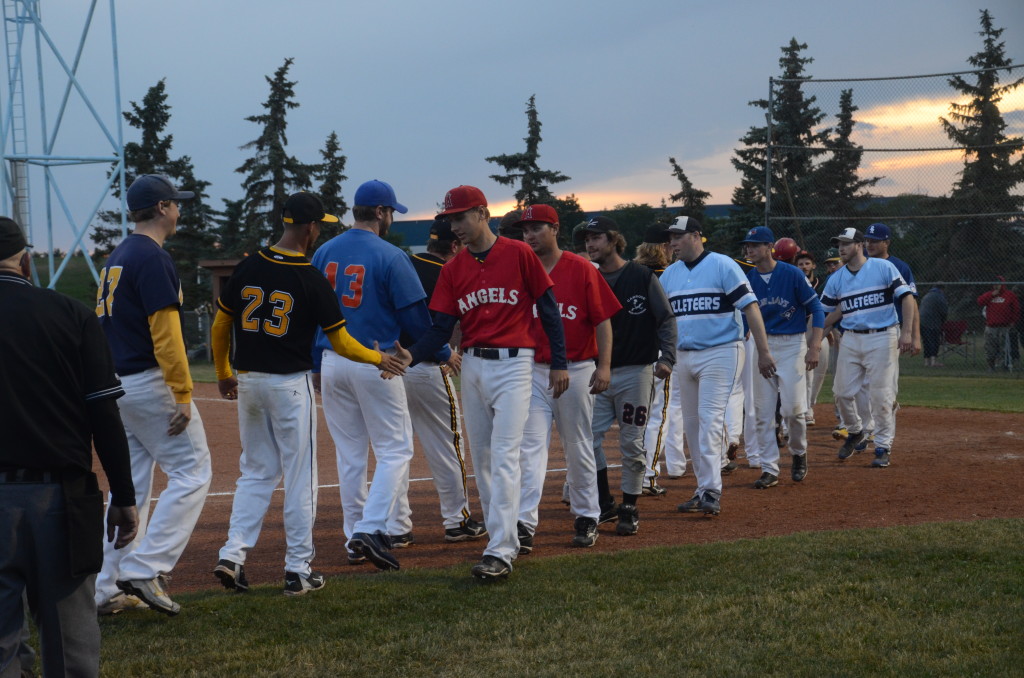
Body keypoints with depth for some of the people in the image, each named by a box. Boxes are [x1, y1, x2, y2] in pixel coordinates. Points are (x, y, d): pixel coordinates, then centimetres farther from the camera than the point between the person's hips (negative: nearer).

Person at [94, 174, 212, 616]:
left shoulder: (117, 257, 16)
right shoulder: (153, 259, -14)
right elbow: (165, 334, -20)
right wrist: (183, 394, -19)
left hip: (117, 385, 9)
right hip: (150, 384, -9)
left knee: (131, 485, 12)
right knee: (191, 472, -4)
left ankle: (109, 588, 12)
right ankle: (144, 569, -11)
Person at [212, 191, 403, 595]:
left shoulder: (248, 269, 1)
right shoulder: (311, 280, -12)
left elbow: (219, 327, 8)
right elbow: (340, 342, -6)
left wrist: (223, 374, 22)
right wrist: (378, 359, 11)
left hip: (249, 381, 5)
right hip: (291, 385, -5)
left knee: (257, 472, 15)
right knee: (300, 478, 5)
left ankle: (233, 554, 1)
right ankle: (298, 570, 8)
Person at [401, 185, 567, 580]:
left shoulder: (519, 254, -4)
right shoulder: (453, 269, 8)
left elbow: (548, 309, -1)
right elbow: (442, 327, 3)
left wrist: (559, 363, -3)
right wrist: (412, 356, -15)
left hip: (513, 365, -5)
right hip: (472, 366, 6)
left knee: (504, 457, -12)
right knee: (482, 459, 9)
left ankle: (500, 553, -16)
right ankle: (506, 540, 20)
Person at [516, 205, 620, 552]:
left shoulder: (582, 270, -3)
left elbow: (602, 319, -5)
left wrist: (604, 365, -12)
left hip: (576, 371, -2)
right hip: (533, 371, 2)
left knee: (579, 448, 8)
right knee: (530, 447, -7)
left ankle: (586, 519, 21)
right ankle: (524, 525, -12)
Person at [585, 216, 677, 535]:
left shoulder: (642, 277, -3)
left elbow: (666, 319, -2)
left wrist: (666, 357, -15)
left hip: (635, 371, -4)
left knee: (632, 443, 0)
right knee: (588, 438, -3)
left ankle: (629, 509, 11)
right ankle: (604, 503, 12)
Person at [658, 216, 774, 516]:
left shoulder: (723, 266, -6)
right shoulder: (669, 274, 12)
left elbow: (750, 307, -10)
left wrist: (763, 352, -15)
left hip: (720, 353, -7)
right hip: (684, 356, 7)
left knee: (710, 419, -15)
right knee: (692, 424, 8)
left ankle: (712, 492, -17)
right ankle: (703, 489, 17)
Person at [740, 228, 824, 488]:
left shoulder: (792, 274, -8)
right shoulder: (748, 278, 3)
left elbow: (816, 309, -5)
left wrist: (815, 347, -12)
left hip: (792, 343, -4)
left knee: (793, 408, -8)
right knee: (763, 412, 1)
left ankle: (798, 453, 20)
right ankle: (769, 469, 8)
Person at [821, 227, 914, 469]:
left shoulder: (884, 268, -4)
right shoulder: (836, 279, 8)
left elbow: (906, 297, -6)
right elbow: (825, 314, 14)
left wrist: (906, 332, -14)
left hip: (882, 338, -4)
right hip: (851, 339, 4)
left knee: (881, 395, -4)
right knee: (842, 392, 4)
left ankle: (883, 447, 6)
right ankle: (855, 431, 30)